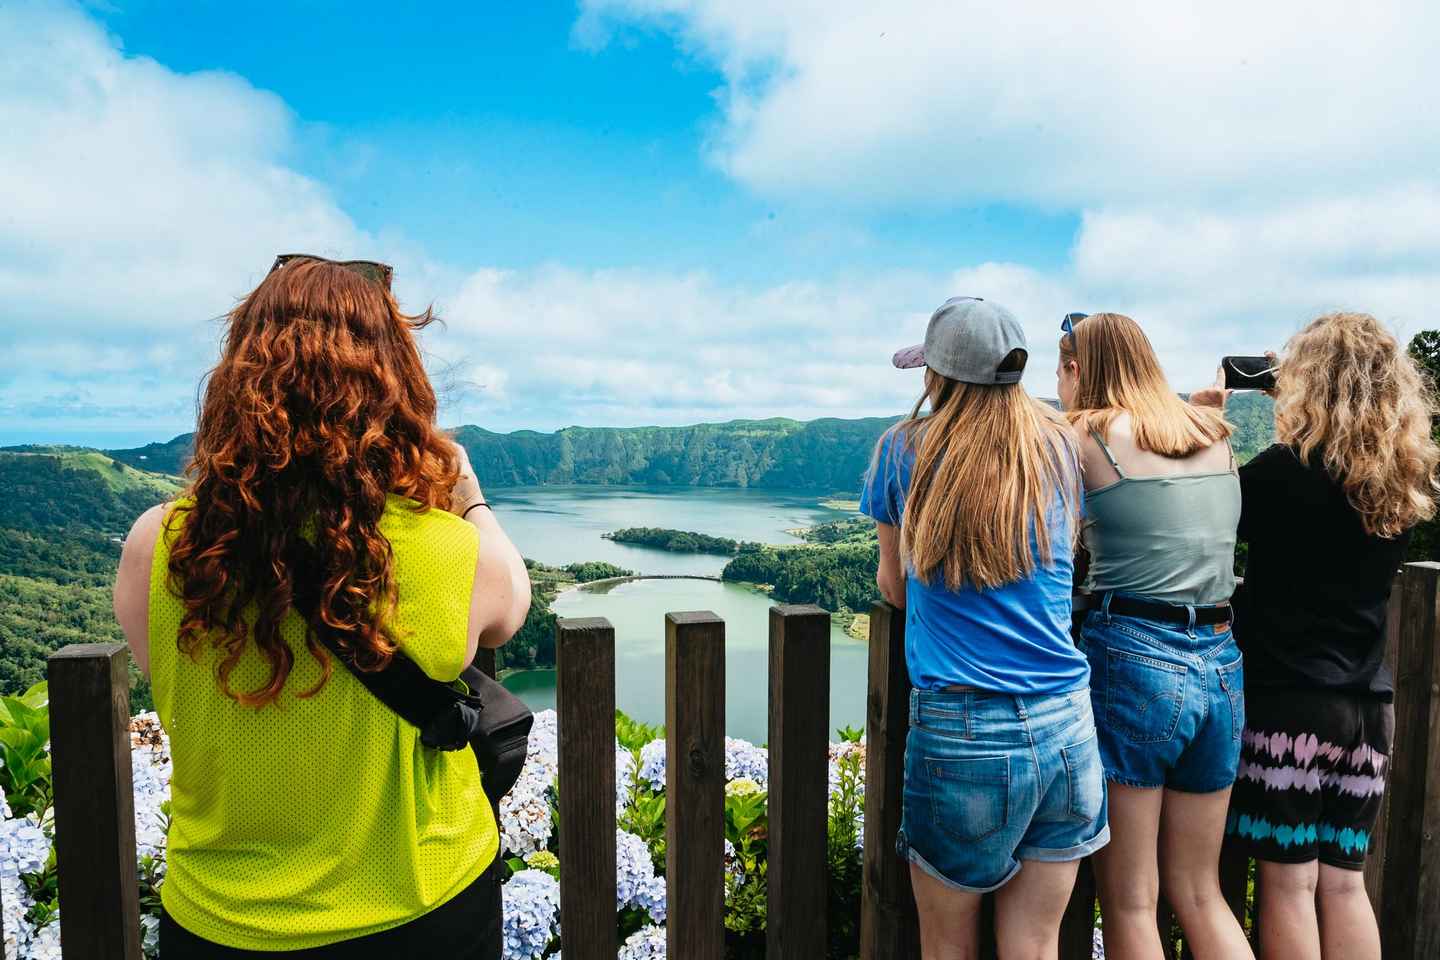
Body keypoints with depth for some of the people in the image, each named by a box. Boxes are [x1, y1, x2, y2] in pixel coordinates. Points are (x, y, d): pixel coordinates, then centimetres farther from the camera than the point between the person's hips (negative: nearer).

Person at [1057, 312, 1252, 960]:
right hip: (1223, 666, 6)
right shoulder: (1213, 435, 12)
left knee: (1129, 902, 8)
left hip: (1132, 661, -6)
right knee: (1199, 893, 21)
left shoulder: (1085, 436, -5)